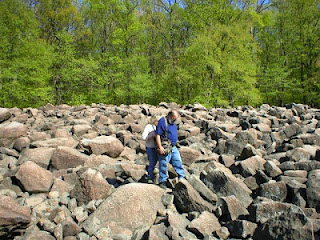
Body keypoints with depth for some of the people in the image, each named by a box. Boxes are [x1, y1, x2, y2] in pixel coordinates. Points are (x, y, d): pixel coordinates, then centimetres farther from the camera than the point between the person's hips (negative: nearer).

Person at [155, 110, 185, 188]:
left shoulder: (173, 123, 14)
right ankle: (162, 181, 11)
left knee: (178, 162, 10)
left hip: (173, 147, 8)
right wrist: (160, 147, -22)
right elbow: (157, 135, -17)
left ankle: (182, 177, 21)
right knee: (163, 164, 0)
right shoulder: (162, 121, -13)